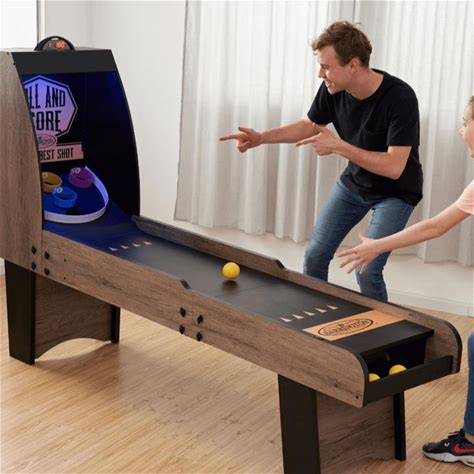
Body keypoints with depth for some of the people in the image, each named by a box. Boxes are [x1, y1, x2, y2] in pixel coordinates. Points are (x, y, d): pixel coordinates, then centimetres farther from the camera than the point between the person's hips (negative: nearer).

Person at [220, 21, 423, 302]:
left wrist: (338, 146, -38)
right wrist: (261, 138, -8)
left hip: (395, 192, -6)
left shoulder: (399, 97, -32)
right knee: (315, 256, 4)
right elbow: (310, 125, 5)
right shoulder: (333, 90, -15)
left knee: (367, 271, -15)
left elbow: (394, 167, -35)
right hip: (354, 183, 6)